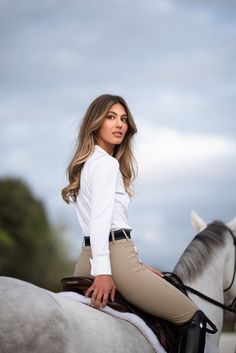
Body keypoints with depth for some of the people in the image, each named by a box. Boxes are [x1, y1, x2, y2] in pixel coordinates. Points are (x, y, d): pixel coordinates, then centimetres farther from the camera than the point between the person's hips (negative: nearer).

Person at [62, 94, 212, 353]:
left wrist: (139, 265, 19)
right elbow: (100, 219, -19)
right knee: (194, 318, -3)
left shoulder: (88, 163, 21)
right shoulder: (106, 163, -8)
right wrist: (103, 272, -27)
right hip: (114, 258, -10)